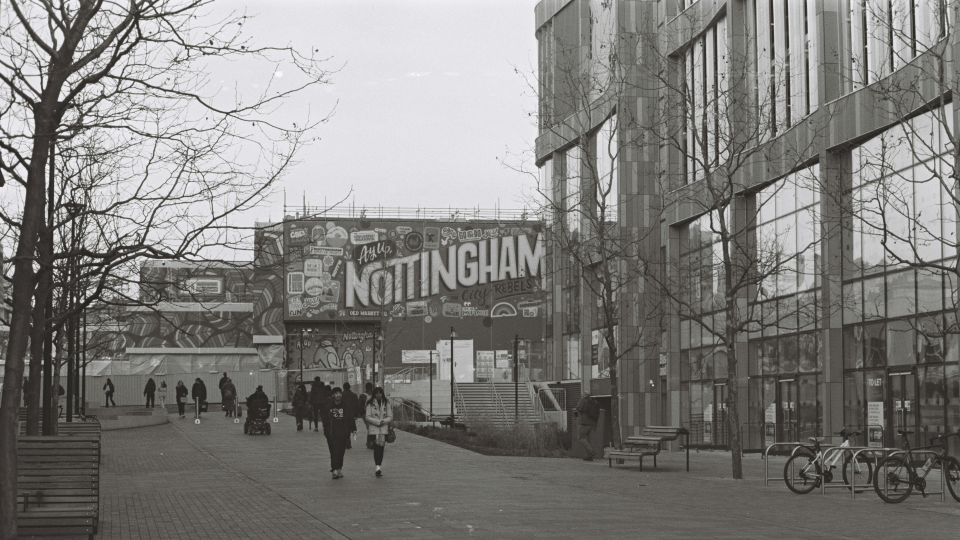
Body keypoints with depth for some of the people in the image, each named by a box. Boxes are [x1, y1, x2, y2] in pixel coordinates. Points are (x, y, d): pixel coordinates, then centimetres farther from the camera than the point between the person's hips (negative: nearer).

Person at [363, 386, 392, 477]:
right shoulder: (370, 404, -1)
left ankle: (379, 467, 15)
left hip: (384, 429, 3)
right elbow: (368, 417, -4)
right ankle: (378, 467, -18)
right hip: (373, 429, -3)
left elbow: (390, 416, 5)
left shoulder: (386, 404, 5)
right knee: (376, 447, -13)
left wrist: (383, 421, -13)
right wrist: (378, 422, -14)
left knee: (381, 448, 5)